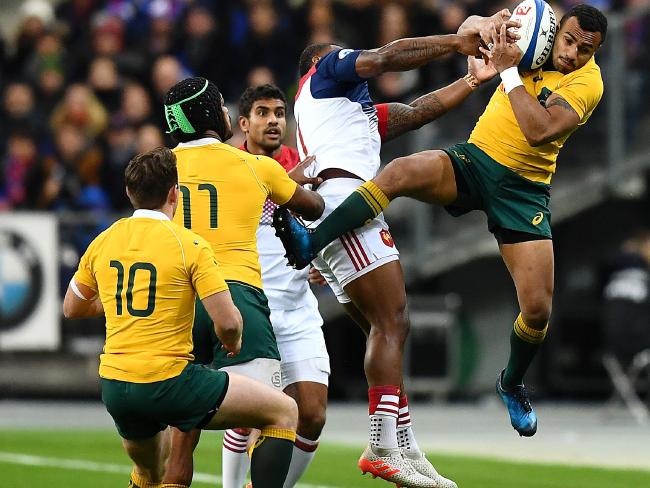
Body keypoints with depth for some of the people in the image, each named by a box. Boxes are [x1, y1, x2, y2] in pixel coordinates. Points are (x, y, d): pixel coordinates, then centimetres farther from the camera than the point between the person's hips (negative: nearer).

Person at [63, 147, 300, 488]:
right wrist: (234, 342, 8)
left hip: (114, 389, 7)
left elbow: (71, 309, 21)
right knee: (285, 413, 2)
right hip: (168, 385, -6)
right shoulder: (189, 245, -9)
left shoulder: (103, 242, 7)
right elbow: (227, 321, -14)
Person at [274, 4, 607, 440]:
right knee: (400, 173, -30)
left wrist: (508, 71, -25)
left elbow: (540, 131, -27)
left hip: (524, 189, -2)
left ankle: (512, 383, 25)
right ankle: (309, 244, -34)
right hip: (473, 159, 2)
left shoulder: (587, 81, -13)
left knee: (538, 309, -7)